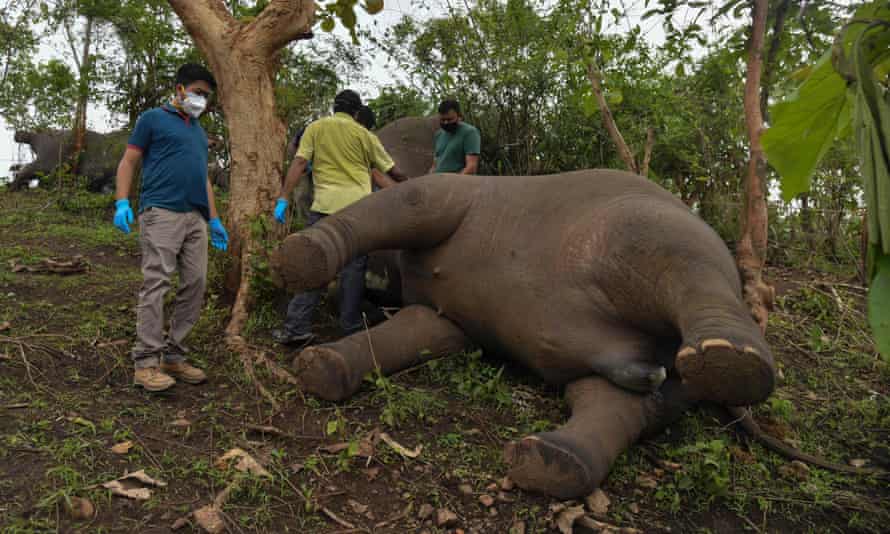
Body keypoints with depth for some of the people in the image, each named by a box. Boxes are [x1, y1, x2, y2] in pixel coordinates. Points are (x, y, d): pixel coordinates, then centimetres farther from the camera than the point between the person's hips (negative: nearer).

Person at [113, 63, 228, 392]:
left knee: (195, 287, 2)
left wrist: (214, 220, 22)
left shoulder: (199, 131, 26)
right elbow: (129, 161, 3)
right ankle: (146, 363, -6)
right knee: (156, 284, -10)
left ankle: (173, 356, 11)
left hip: (196, 218, 7)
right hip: (161, 213, -6)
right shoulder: (153, 119, 7)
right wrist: (122, 202, -10)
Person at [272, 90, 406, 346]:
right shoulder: (364, 135, 10)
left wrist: (283, 199, -2)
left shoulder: (315, 128, 11)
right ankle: (350, 329, 14)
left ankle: (296, 328, 1)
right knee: (353, 267, 8)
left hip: (325, 205, 0)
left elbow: (299, 163, 0)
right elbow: (392, 172, 13)